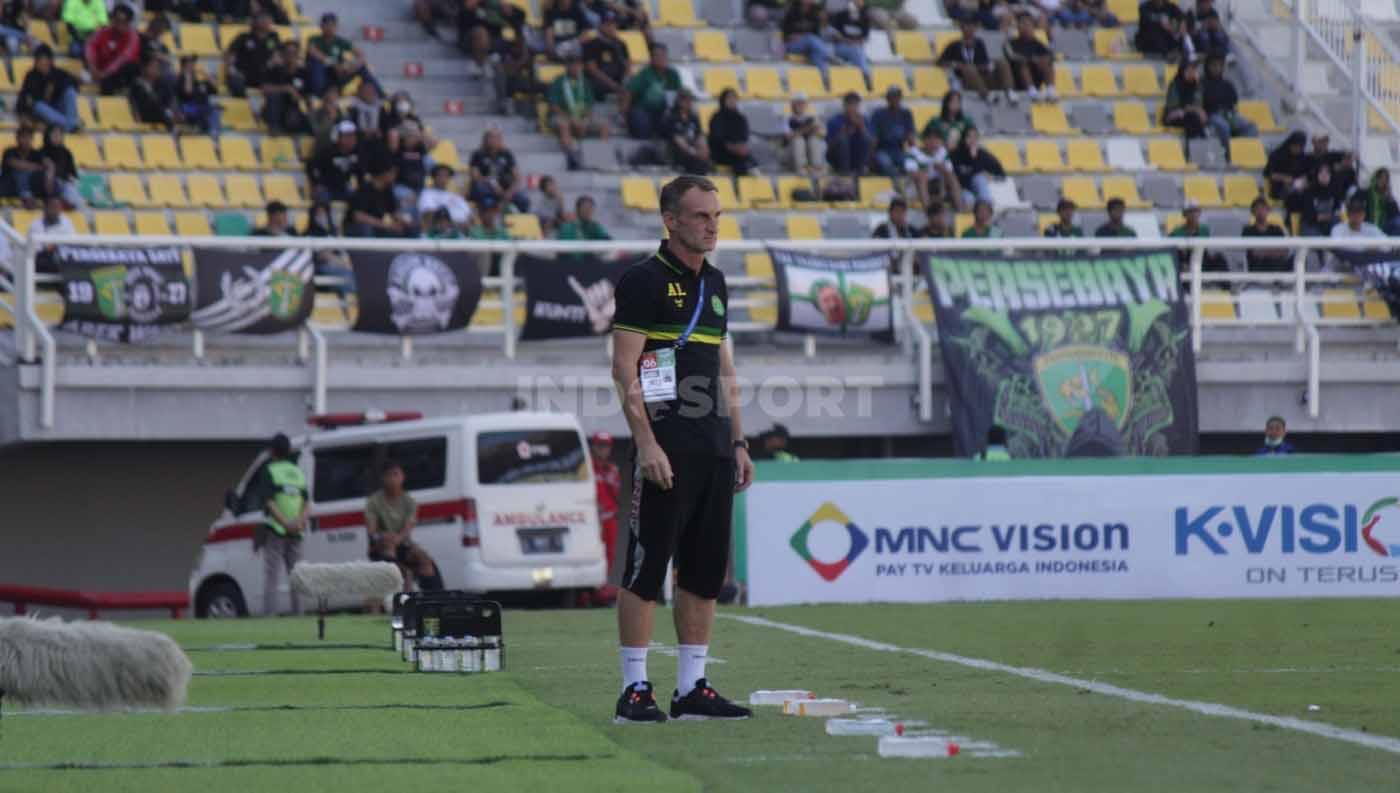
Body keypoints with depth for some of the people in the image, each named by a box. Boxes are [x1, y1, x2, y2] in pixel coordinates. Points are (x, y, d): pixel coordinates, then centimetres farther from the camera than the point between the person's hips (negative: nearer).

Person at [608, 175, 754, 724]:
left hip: (714, 448, 8)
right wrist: (646, 443, -19)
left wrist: (737, 441, 17)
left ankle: (692, 688, 12)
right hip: (668, 447, -8)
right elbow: (624, 370, -11)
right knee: (646, 570, -5)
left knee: (706, 573, 8)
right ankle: (635, 689, -3)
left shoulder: (713, 283, 17)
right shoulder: (644, 281, -7)